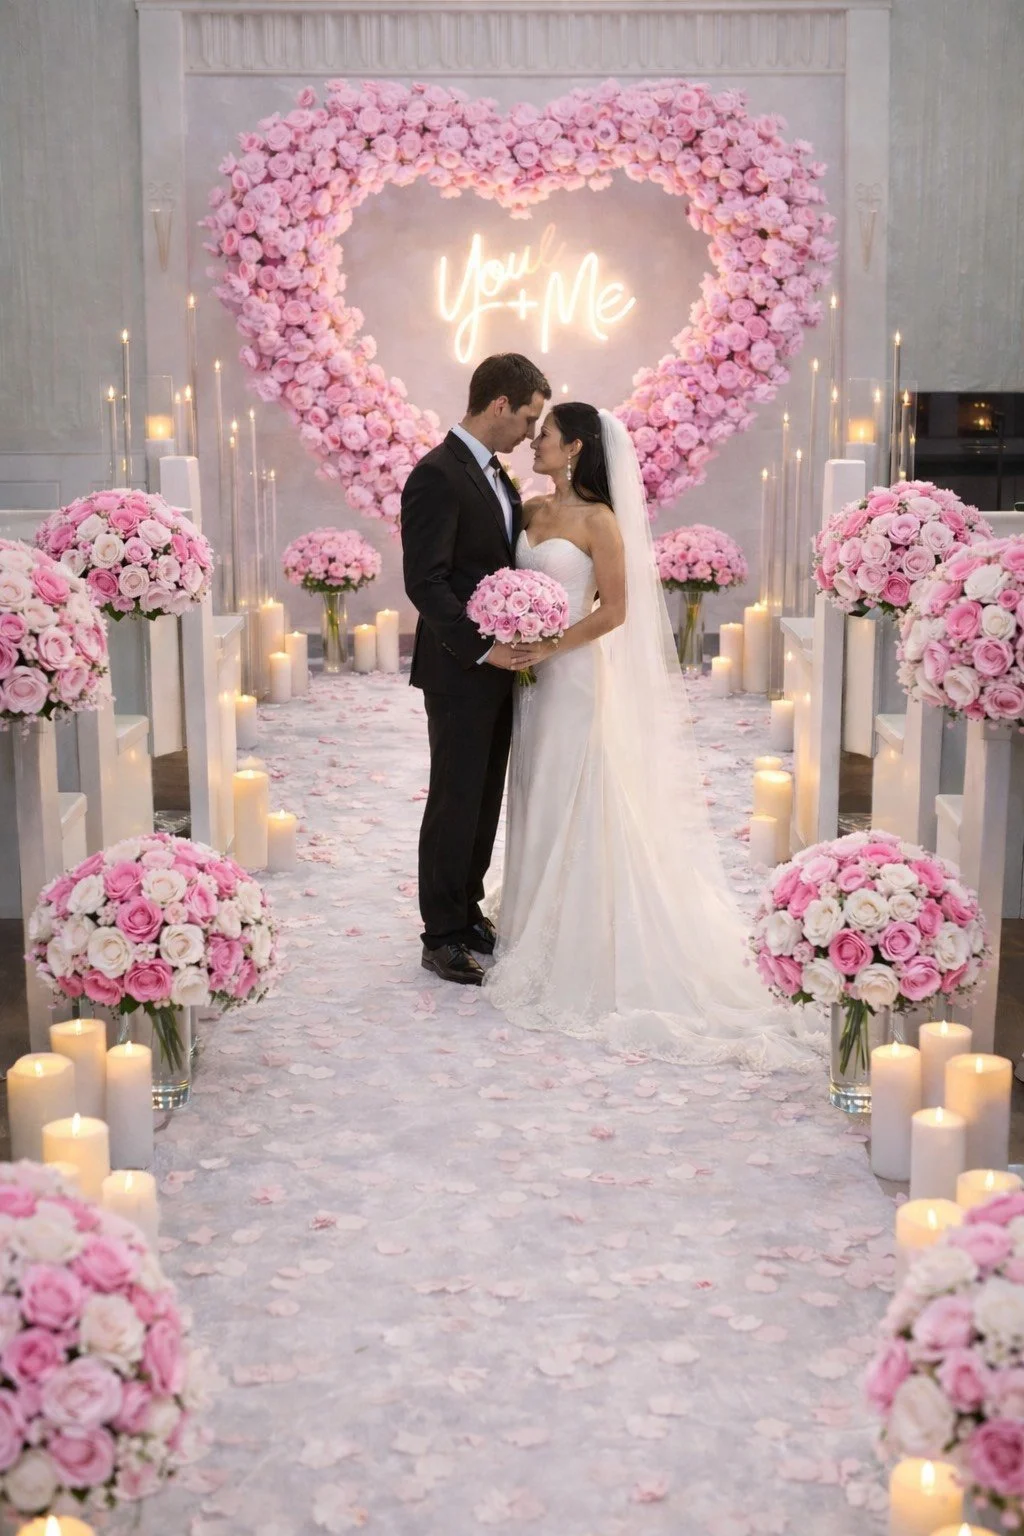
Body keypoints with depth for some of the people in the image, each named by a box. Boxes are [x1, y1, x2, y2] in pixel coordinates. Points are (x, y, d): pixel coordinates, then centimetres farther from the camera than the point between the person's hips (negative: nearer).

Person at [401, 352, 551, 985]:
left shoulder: (495, 474, 13)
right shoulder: (437, 476, -16)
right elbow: (425, 581, -21)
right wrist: (480, 647, -24)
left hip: (498, 669, 8)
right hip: (459, 672, -8)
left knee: (486, 798, 15)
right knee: (456, 801, 0)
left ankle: (468, 910, 28)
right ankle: (442, 935, 11)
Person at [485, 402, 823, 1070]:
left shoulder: (599, 520, -11)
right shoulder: (532, 510, 9)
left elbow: (613, 611, -13)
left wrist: (548, 649, -17)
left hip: (576, 676, -7)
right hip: (535, 676, 7)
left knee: (577, 812, -1)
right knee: (541, 807, 13)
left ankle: (583, 948, 9)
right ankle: (545, 933, 25)